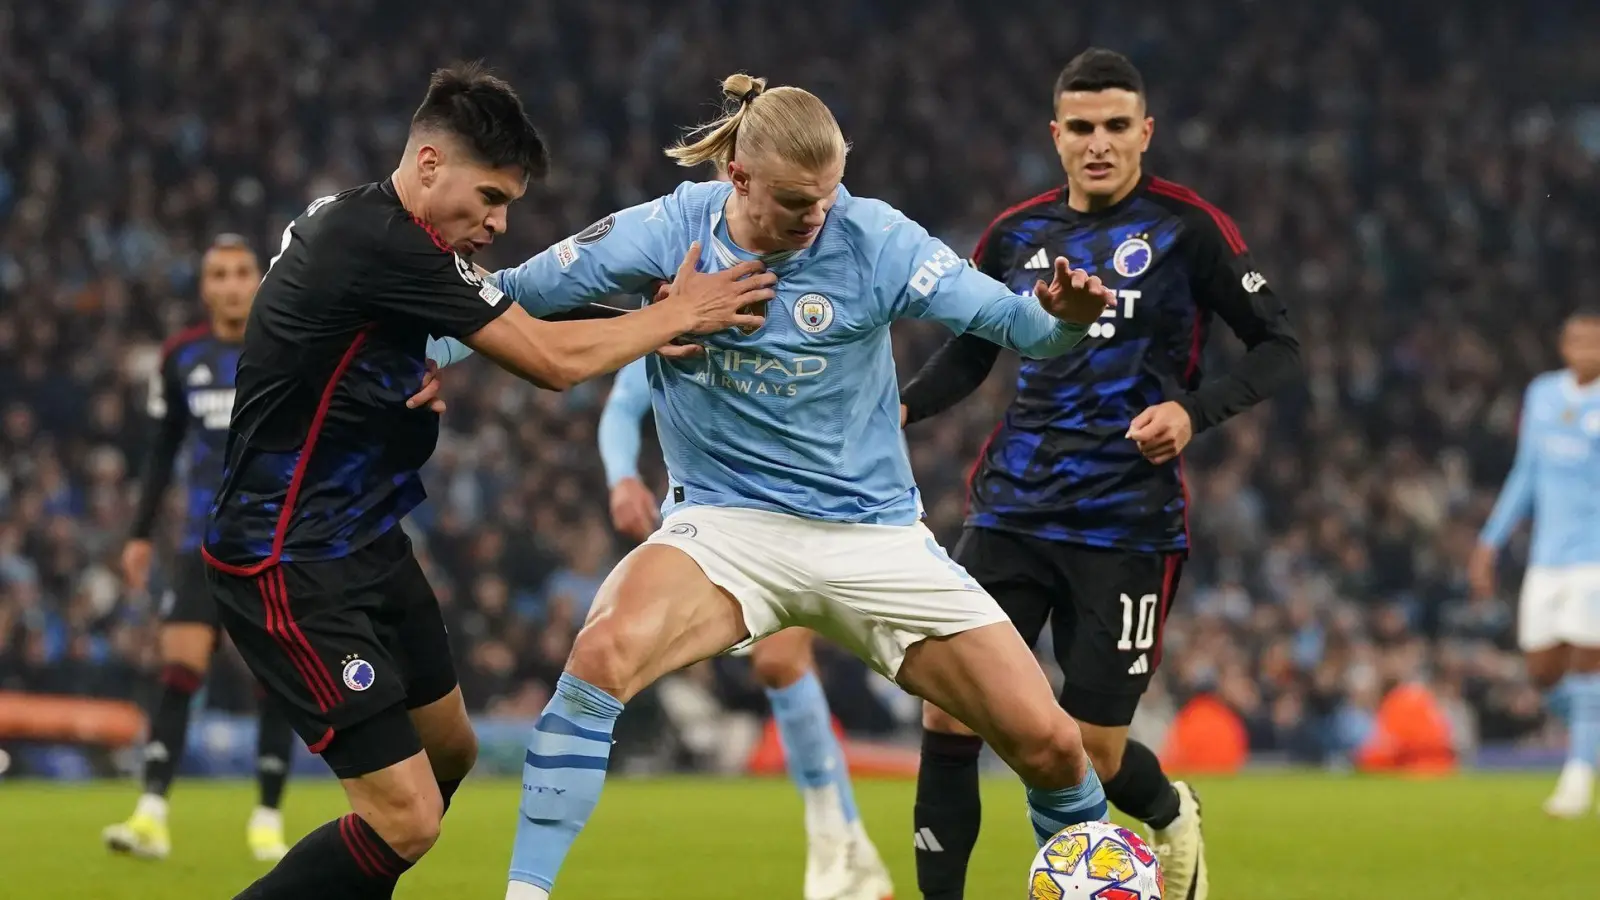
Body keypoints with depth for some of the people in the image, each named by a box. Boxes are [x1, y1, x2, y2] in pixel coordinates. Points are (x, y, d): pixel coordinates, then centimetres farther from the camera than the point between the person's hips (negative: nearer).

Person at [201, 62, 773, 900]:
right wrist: (679, 313, -6)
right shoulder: (384, 246, -24)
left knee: (450, 751, 23)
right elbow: (555, 359, -20)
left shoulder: (356, 220, 6)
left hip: (364, 539, 11)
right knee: (406, 816, -16)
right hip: (291, 567, -11)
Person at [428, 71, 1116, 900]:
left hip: (871, 533, 1)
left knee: (1049, 745, -7)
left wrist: (1060, 318, -37)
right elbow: (505, 299, -2)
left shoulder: (872, 238, -11)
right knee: (605, 650, -34)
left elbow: (1007, 318, -16)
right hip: (726, 521, -1)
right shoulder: (667, 233, -10)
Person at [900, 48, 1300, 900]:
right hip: (1012, 508, 4)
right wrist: (902, 406, 3)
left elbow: (1279, 345, -1)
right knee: (948, 712, -9)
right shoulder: (1016, 234, 9)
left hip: (1127, 522, -4)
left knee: (1093, 751, 0)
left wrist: (1194, 409, -18)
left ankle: (1171, 816, 35)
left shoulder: (1187, 227, -4)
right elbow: (970, 354, 22)